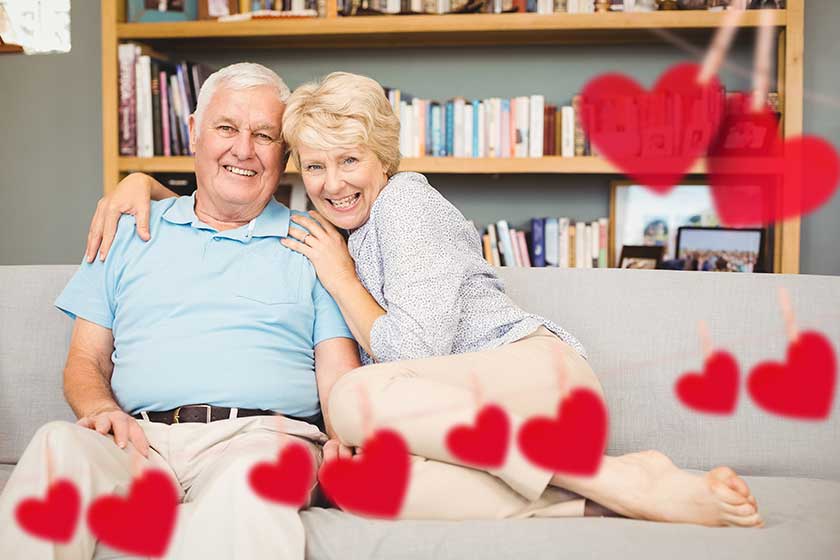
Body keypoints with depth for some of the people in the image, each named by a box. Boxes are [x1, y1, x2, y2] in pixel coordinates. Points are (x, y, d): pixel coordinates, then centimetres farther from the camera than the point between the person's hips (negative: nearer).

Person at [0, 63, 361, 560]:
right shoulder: (131, 232, 23)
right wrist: (101, 408, -5)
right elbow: (86, 360, 19)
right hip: (140, 439, 2)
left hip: (261, 435, -2)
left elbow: (340, 375, 8)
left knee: (249, 472, -39)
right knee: (58, 443, -32)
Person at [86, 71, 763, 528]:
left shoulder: (407, 200, -1)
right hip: (468, 425, 5)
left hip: (538, 365, -5)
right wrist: (141, 182, 12)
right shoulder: (314, 230, 20)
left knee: (357, 398, -35)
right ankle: (597, 501, -29)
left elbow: (418, 353, -11)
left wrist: (339, 274, -1)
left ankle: (627, 480, -30)